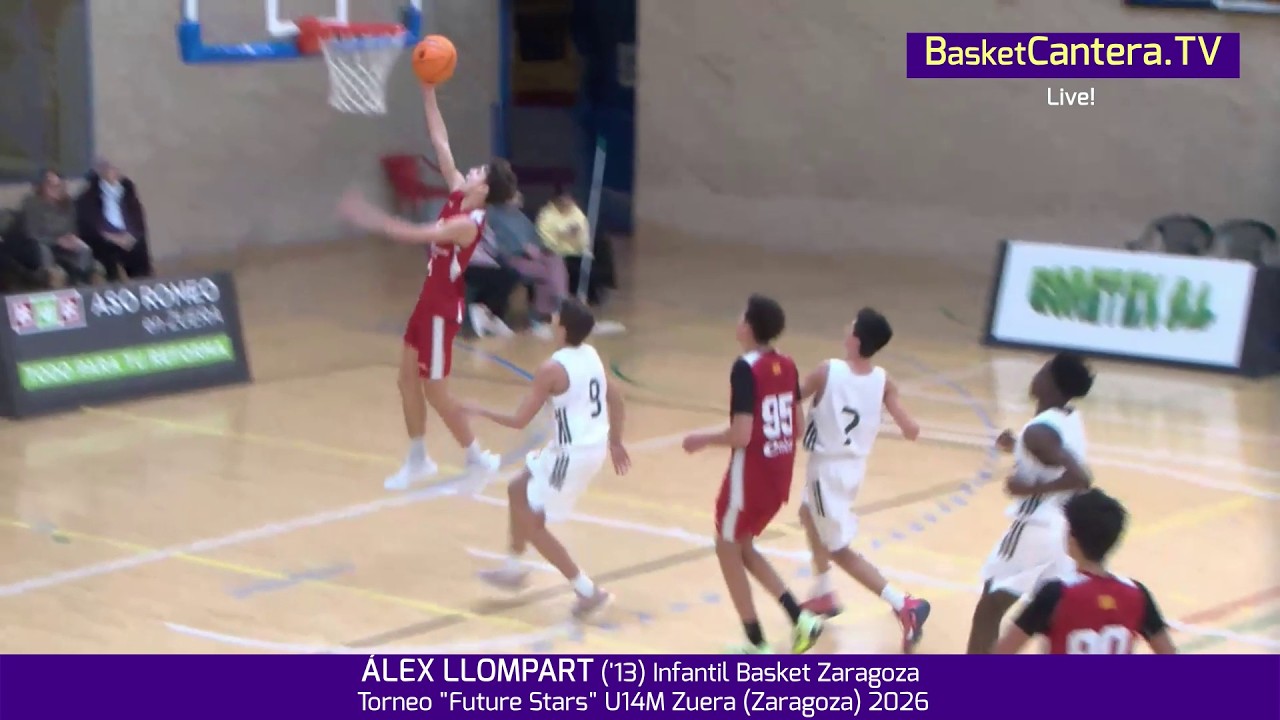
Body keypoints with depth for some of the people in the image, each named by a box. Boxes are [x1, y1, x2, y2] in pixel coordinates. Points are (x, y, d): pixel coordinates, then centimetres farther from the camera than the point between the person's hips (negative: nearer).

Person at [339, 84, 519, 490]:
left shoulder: (468, 223, -23)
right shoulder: (458, 194, 0)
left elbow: (417, 235, -33)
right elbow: (440, 142, 3)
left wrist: (373, 220, -35)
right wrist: (429, 94, 1)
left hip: (444, 306, -9)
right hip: (430, 299, 9)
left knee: (435, 390, -1)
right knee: (407, 379, 13)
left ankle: (477, 457, 13)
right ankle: (418, 460, 25)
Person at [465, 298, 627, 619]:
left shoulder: (552, 369, -21)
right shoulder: (591, 355, 3)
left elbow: (519, 421, -17)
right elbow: (616, 402, 12)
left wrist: (481, 411, -1)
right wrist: (615, 442, 25)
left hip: (572, 453, -9)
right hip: (594, 445, 9)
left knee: (532, 524, 6)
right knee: (518, 490, 25)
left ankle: (588, 591, 6)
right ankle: (514, 568, 38)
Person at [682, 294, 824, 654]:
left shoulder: (745, 368, -20)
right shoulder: (787, 365, 4)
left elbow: (740, 435, -23)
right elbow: (798, 423, 12)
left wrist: (702, 440, -7)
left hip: (752, 471, -7)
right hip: (780, 471, 8)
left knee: (727, 548, 11)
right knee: (743, 546, 23)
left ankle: (757, 644, 14)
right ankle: (800, 619, 12)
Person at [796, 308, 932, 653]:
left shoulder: (827, 372, -22)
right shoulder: (883, 381, -10)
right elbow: (910, 430, -13)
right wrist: (911, 426, 9)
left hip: (828, 467, -6)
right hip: (854, 465, 7)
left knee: (839, 550, 3)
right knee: (809, 514, 33)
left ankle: (905, 605, -12)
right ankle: (823, 595, 41)